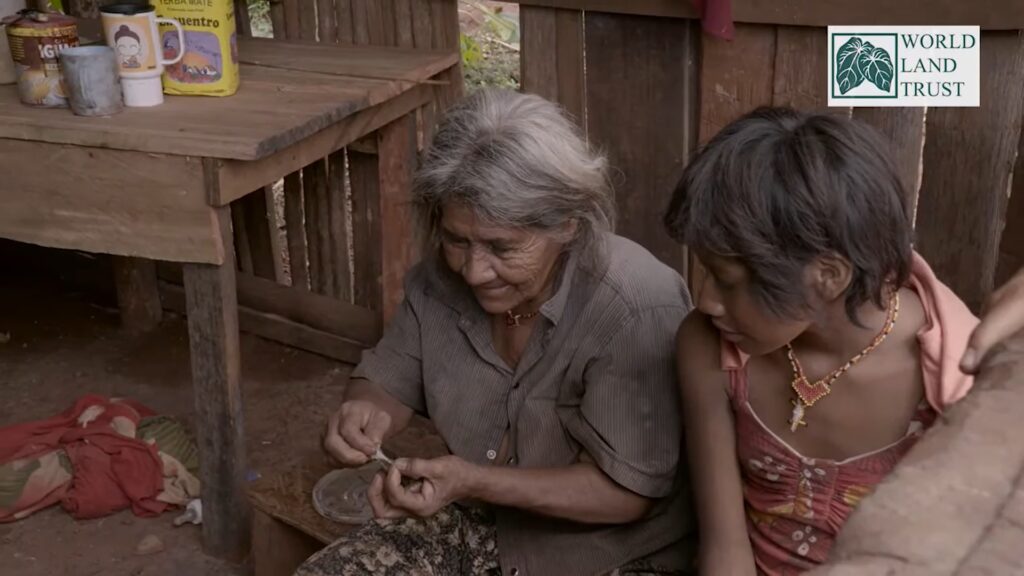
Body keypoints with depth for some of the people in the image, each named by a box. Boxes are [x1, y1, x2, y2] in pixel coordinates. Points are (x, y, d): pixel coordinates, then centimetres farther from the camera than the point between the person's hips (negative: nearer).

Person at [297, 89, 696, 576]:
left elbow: (626, 492, -23)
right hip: (478, 526, 5)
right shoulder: (441, 277, -8)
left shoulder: (638, 311, -26)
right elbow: (385, 382, 5)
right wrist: (365, 412, -18)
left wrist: (473, 481, -29)